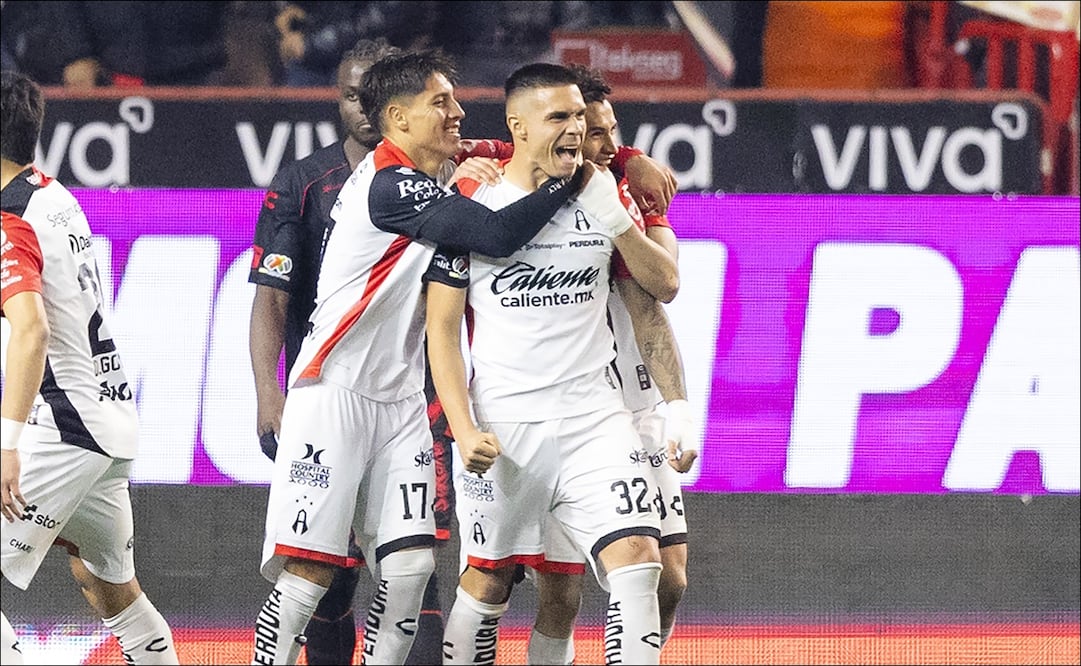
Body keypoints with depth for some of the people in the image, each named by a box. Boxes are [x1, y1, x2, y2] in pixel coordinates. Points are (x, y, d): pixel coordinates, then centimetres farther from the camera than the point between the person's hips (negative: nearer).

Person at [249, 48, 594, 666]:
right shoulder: (389, 184, -16)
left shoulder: (428, 186, 14)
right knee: (309, 572, -11)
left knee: (410, 566, -2)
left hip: (400, 400, 9)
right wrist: (571, 180, -12)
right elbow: (499, 235, -23)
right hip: (336, 397, -9)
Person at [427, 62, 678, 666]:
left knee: (635, 558, -14)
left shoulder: (600, 194, 7)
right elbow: (442, 328, -1)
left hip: (594, 418, 2)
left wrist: (620, 225, -11)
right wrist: (464, 430, -11)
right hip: (504, 424, -2)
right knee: (487, 580, 6)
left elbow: (665, 283, 8)